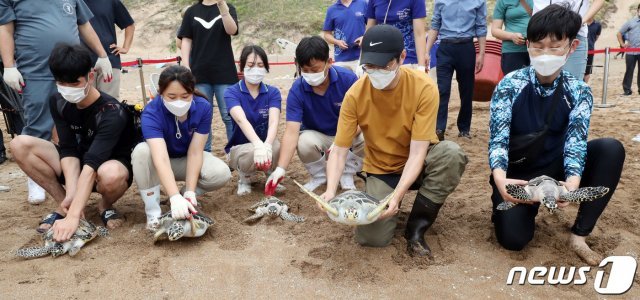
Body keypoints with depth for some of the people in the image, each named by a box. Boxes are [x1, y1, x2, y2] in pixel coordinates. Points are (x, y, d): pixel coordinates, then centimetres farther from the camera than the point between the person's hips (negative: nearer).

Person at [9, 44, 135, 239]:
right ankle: (65, 204, -4)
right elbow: (68, 150, -15)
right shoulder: (58, 102, -9)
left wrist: (73, 216, -43)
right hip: (77, 166, 5)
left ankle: (105, 205, -5)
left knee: (112, 174, -43)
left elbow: (92, 163, -37)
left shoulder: (112, 113, -28)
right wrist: (71, 193, -31)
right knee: (20, 145, -15)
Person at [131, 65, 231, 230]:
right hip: (159, 160, -1)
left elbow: (195, 152, -23)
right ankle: (153, 211, -20)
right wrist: (175, 197, -56)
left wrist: (189, 192, -31)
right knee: (142, 151, -36)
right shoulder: (151, 112, -31)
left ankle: (186, 198, 1)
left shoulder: (203, 107, -22)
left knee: (222, 173, -26)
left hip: (185, 160, 2)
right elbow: (161, 158, -44)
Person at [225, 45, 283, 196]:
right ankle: (244, 178, -2)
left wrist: (267, 146, -46)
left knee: (277, 146, -34)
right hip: (239, 148, -1)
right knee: (251, 153, -37)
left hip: (265, 144, 1)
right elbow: (241, 120, -32)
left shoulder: (273, 92, -5)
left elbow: (273, 121, -23)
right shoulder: (232, 92, -12)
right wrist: (258, 145, -52)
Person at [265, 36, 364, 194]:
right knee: (304, 142, -34)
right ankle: (319, 175, 0)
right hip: (317, 136, 0)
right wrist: (280, 169, -39)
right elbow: (291, 132, -27)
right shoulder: (297, 90, -20)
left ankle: (347, 174, 0)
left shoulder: (348, 78, -21)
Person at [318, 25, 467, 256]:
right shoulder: (355, 95, -18)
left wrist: (397, 195, -40)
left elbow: (417, 152, -27)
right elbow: (339, 150, -17)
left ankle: (416, 228, -14)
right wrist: (331, 190, -34)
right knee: (372, 237, -20)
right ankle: (392, 211, 18)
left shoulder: (424, 88, -23)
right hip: (382, 170, 1)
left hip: (417, 164, 0)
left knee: (451, 153, -34)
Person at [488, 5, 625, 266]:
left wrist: (572, 183, -41)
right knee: (513, 238, -23)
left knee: (611, 149, -21)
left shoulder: (579, 92, -7)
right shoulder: (509, 85, -13)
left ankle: (579, 235, -14)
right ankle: (527, 205, 14)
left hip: (554, 170, 3)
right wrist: (500, 179, -43)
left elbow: (576, 143, -19)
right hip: (516, 175, -2)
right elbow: (498, 141, -22)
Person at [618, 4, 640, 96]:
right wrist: (622, 44, -1)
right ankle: (627, 89, 7)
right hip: (631, 51, -1)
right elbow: (619, 33, 9)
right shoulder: (631, 22, 6)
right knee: (629, 70, 2)